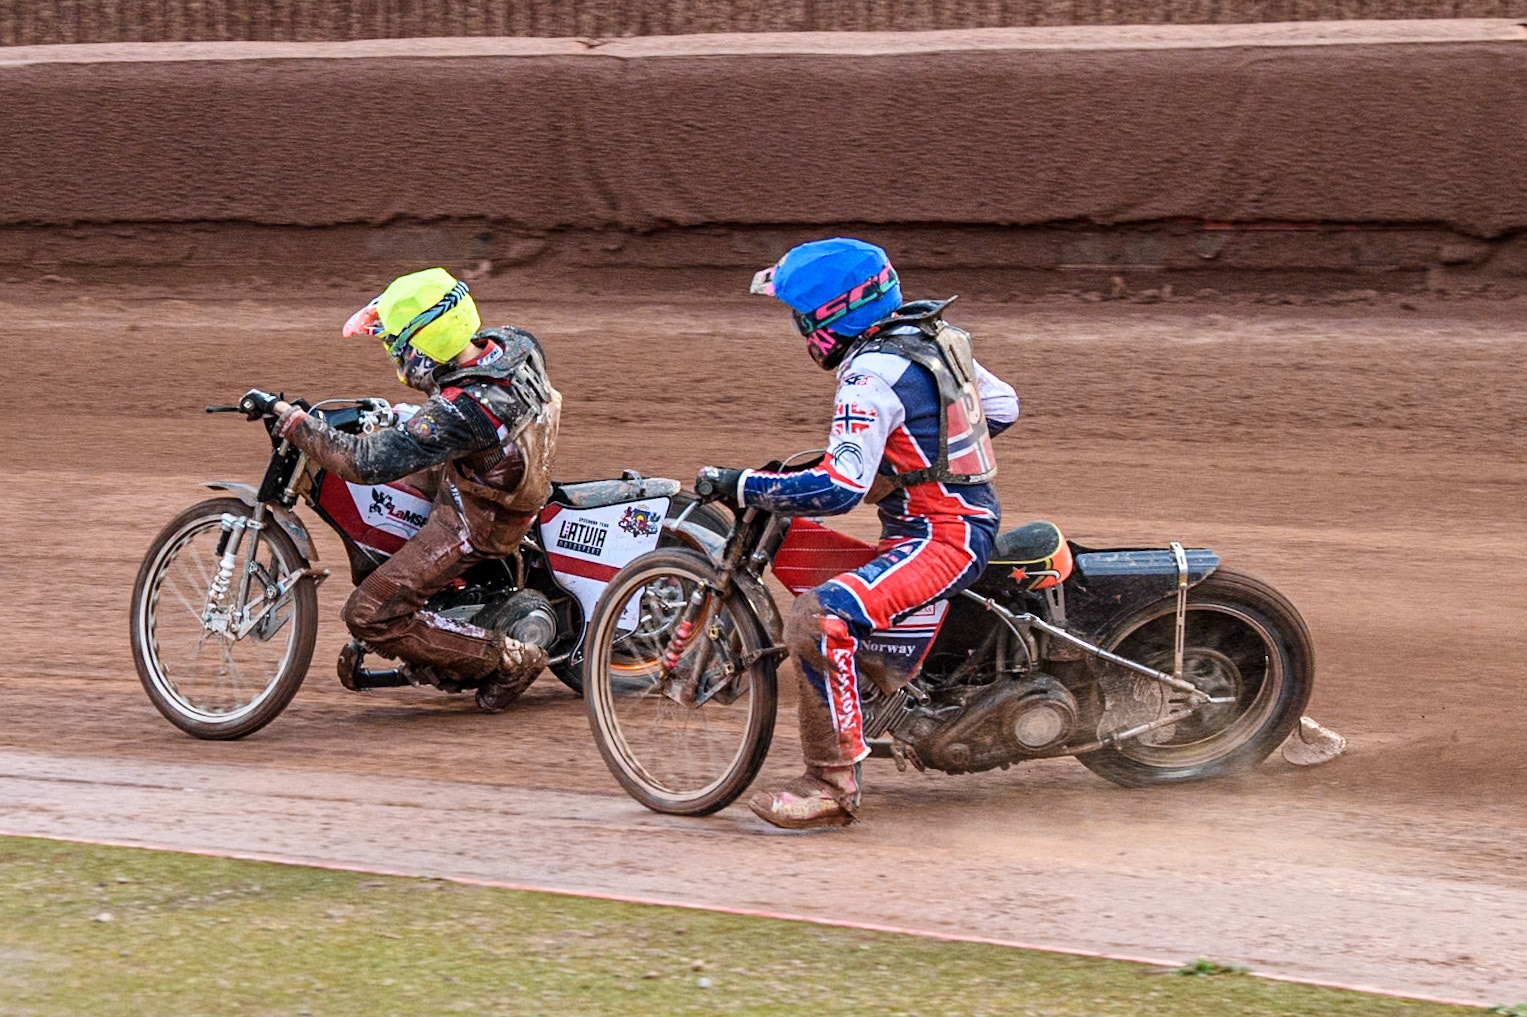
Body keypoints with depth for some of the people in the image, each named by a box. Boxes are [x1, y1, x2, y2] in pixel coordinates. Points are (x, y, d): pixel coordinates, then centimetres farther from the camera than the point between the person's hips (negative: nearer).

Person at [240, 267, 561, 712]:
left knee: (369, 616, -8)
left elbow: (367, 462, -38)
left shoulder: (462, 411, -38)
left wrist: (286, 415, -34)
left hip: (475, 521, -9)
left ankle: (510, 661, 3)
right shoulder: (515, 343, -13)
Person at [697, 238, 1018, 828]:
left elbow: (839, 489, -29)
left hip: (940, 538, -11)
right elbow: (1001, 407, 19)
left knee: (817, 620, -29)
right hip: (974, 518, 11)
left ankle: (833, 785, -27)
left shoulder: (872, 376, -20)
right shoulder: (935, 336, 8)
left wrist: (741, 486, -22)